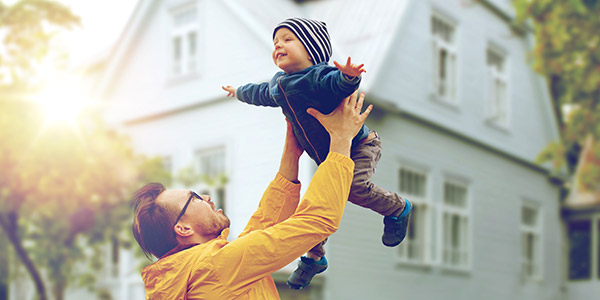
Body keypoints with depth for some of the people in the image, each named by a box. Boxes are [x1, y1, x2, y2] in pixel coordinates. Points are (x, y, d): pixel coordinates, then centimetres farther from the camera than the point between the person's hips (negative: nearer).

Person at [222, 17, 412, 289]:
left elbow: (336, 83, -45)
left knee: (355, 186, -29)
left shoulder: (318, 76, -24)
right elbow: (259, 93, 27)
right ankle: (314, 257, 23)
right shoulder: (277, 86, 3)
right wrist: (239, 91, 45)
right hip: (327, 159, 7)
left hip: (359, 145, -7)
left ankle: (398, 208, 0)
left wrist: (348, 76, -69)